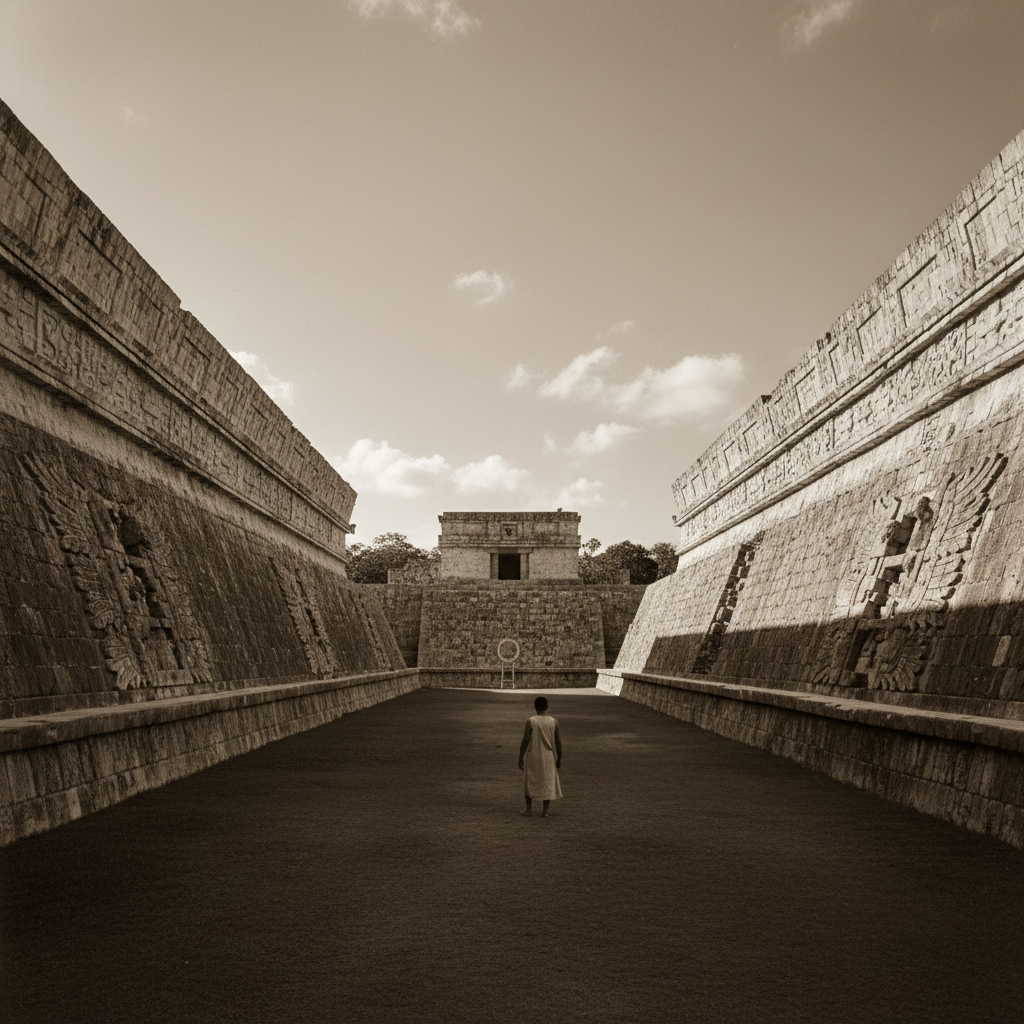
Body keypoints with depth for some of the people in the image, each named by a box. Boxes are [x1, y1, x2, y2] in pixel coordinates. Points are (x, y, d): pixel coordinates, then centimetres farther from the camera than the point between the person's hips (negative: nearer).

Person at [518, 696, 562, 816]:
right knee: (548, 783, 10)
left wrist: (520, 759, -5)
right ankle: (545, 811, 11)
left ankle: (529, 808, 18)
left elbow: (525, 742, -13)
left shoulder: (530, 722, -11)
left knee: (530, 782, 15)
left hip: (533, 757, -1)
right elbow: (558, 743, -1)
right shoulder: (554, 722, -4)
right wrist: (559, 759, 10)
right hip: (548, 757, 2)